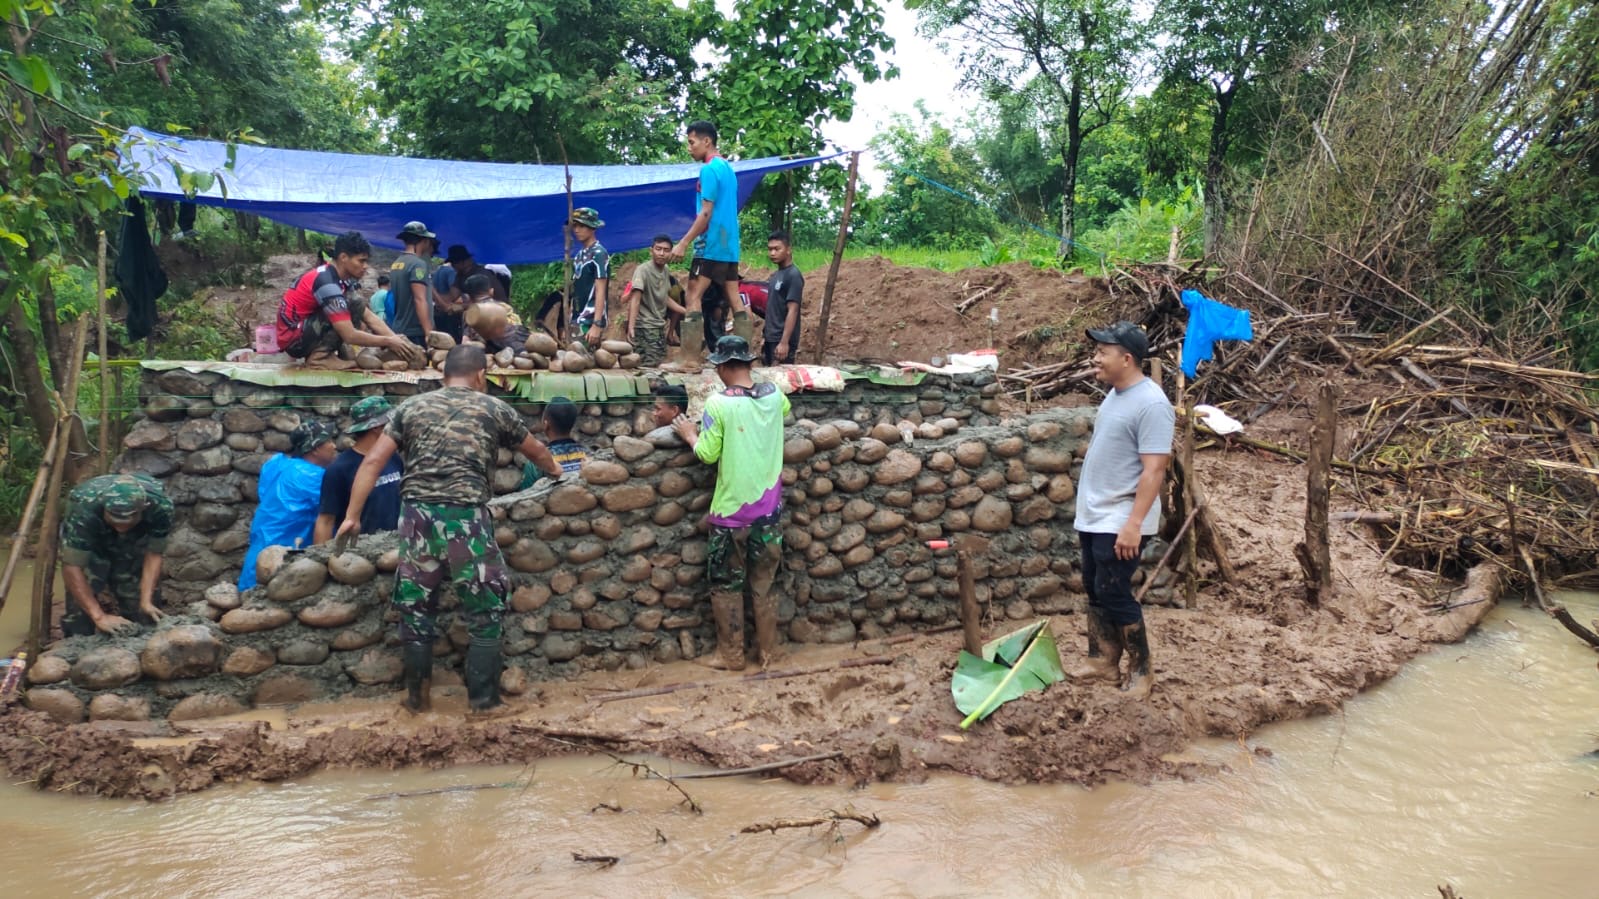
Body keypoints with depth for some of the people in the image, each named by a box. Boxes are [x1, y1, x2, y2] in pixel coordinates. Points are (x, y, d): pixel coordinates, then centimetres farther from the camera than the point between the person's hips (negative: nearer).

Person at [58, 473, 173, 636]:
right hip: (89, 545, -2)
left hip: (133, 544, 2)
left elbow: (153, 555, -24)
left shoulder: (160, 505, -35)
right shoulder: (84, 508, -40)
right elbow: (72, 567, -37)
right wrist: (99, 616, -41)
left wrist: (146, 601, -34)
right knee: (82, 605, -14)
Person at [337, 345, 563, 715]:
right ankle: (484, 699, 13)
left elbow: (373, 461, 6)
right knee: (485, 612, 9)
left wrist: (352, 515, 10)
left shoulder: (410, 407, 14)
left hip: (418, 515, 3)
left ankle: (417, 697, 25)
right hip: (466, 517, -3)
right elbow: (535, 450, 27)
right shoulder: (495, 408, 11)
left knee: (416, 610, 15)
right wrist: (554, 470, 48)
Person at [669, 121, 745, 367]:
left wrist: (683, 243, -15)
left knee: (693, 297, -8)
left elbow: (705, 213, -17)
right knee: (735, 299, 6)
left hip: (711, 245, -9)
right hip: (730, 245, 9)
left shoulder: (709, 169, -11)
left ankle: (691, 359, -13)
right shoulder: (727, 167, 17)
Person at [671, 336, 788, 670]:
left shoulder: (718, 403, -15)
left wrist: (690, 435, 7)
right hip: (769, 506, 4)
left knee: (727, 585, 11)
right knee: (764, 584, 15)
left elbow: (708, 454, -11)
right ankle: (767, 652, 23)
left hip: (732, 509, -4)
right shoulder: (774, 395, 0)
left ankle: (731, 655, 17)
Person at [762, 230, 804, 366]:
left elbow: (792, 311, -19)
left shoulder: (793, 275, -14)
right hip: (771, 338, 9)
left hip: (783, 339, -9)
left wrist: (784, 342, -24)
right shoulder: (775, 275, 12)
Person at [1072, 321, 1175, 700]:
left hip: (1119, 523, -9)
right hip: (1094, 518, 9)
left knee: (1114, 594, -4)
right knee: (1095, 592, 14)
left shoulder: (1151, 404, -19)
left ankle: (1141, 672, 10)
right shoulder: (1115, 395, 11)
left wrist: (1133, 523, -26)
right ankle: (1104, 662, 27)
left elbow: (1154, 470, -22)